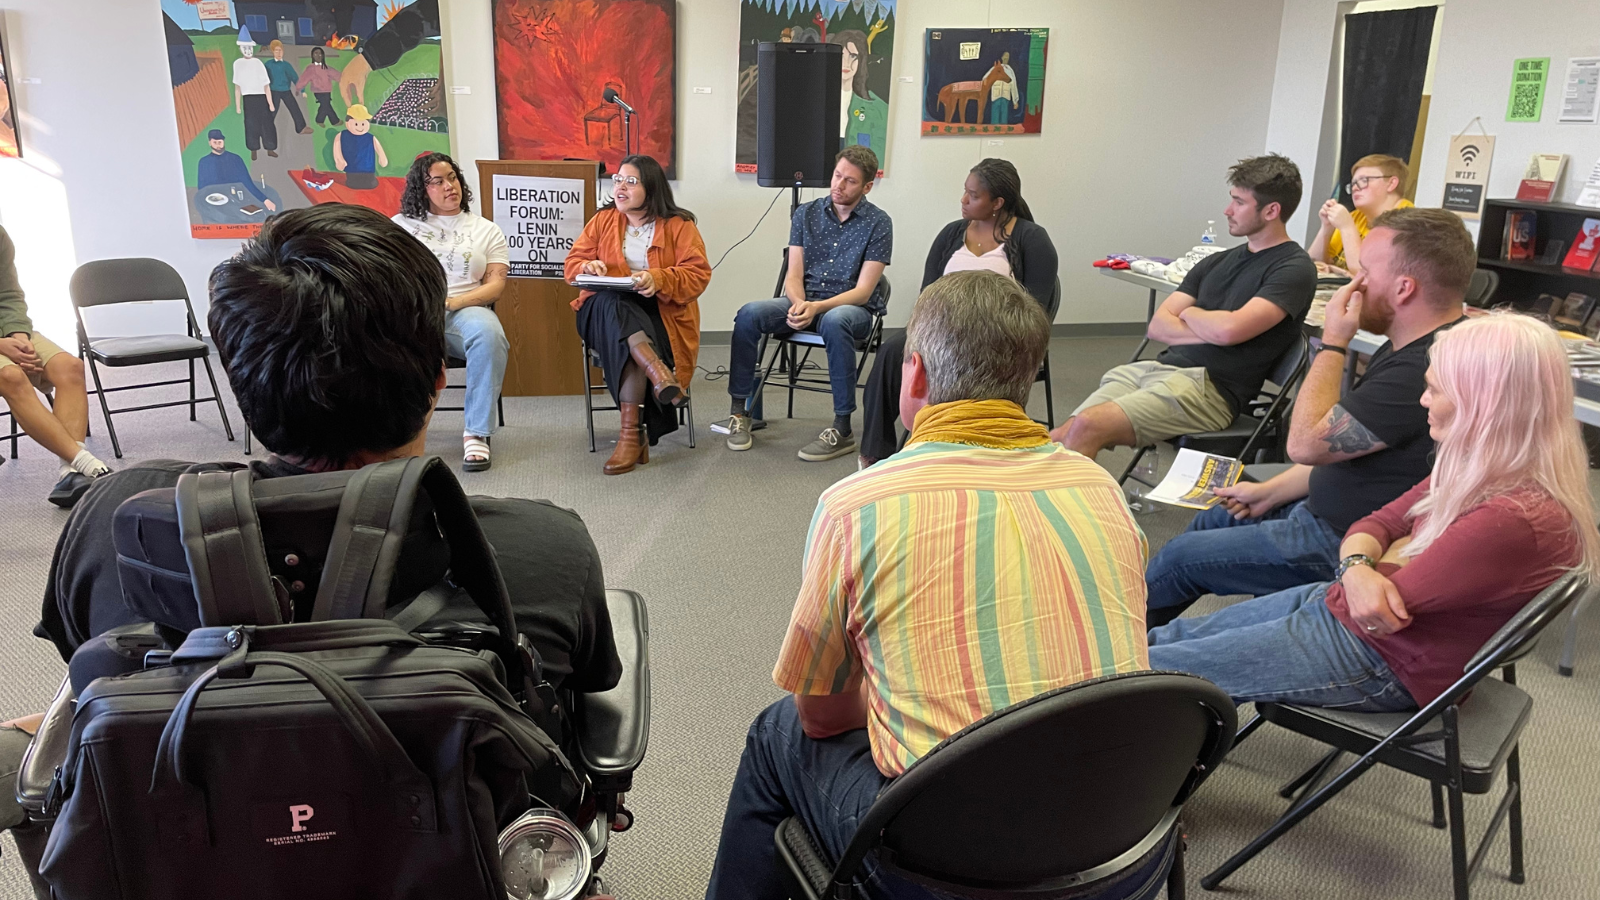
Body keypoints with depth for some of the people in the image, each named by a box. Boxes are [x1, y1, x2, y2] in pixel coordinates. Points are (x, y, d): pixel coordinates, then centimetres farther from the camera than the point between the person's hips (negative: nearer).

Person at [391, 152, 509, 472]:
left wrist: (451, 302, -12)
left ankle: (477, 433, -29)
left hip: (465, 309, 0)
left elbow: (495, 285, 6)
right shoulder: (402, 224, 20)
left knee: (489, 334, -38)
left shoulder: (486, 230, 18)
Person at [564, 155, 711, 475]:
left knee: (628, 347, -35)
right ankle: (661, 375, -50)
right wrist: (587, 267, -12)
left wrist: (658, 280, -24)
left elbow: (698, 274, -5)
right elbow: (573, 261, 14)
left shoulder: (679, 225, 4)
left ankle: (633, 434, -33)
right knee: (612, 302, -36)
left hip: (661, 313, -2)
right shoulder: (603, 220, 14)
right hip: (606, 312, 2)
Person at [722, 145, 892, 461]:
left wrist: (816, 307, -25)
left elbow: (863, 291, -10)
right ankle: (740, 411, -13)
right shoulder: (806, 214, 7)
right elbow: (794, 275, 4)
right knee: (749, 314, -23)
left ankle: (842, 429, -32)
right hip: (805, 302, 4)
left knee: (834, 321, -40)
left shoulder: (878, 223, -5)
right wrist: (798, 304, -20)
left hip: (854, 308, -4)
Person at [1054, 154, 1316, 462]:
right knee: (1061, 439, -13)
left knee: (1088, 425, -27)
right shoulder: (1215, 263, 21)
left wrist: (1189, 313, 5)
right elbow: (1158, 326, 13)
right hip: (1157, 367, 7)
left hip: (1209, 387, -7)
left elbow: (1229, 329, -16)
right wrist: (1210, 331, -5)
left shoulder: (1294, 268, -2)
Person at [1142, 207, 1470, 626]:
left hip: (1339, 545, -11)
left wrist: (1333, 342, -20)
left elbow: (1307, 442, -28)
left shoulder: (1426, 368, -31)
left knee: (1180, 557, -2)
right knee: (1209, 521, 22)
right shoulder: (1408, 347, 6)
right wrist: (1269, 492, 11)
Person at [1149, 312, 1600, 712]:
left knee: (1148, 669, -6)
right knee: (1173, 636, 16)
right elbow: (1374, 525, 5)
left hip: (1378, 661, -9)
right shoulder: (1475, 471, 0)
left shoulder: (1513, 520, -30)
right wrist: (1358, 567, -18)